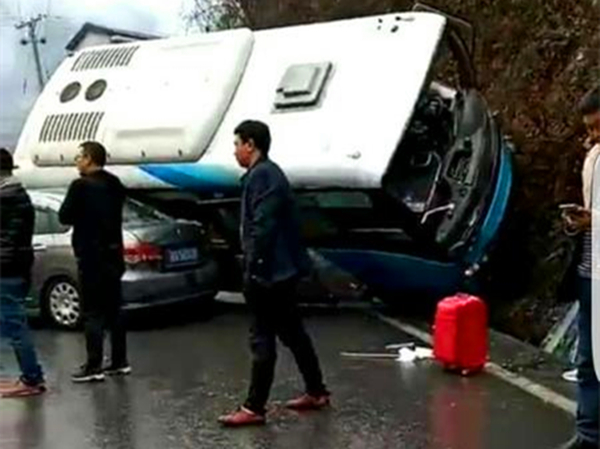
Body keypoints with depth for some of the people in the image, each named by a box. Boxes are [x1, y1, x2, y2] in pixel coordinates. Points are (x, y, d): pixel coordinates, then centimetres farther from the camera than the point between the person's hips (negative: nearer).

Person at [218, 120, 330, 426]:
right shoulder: (270, 172, 17)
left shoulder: (261, 175, -15)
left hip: (268, 272, -10)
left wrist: (252, 269, -20)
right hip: (281, 269, 10)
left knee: (262, 340, -5)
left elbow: (262, 227, -23)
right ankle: (316, 392, 25)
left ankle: (254, 408, 2)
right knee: (293, 332, 16)